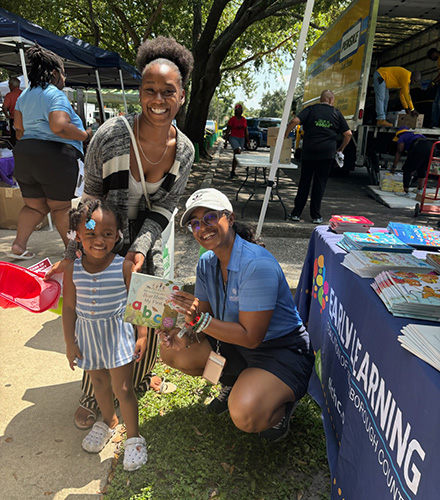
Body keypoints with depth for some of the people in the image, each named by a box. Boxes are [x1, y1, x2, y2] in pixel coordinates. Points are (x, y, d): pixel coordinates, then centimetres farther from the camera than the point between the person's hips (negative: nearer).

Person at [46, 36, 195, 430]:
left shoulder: (184, 150, -12)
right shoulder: (111, 135, -24)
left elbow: (163, 208, -8)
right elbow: (90, 200, -13)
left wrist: (140, 249, -22)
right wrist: (73, 255, -11)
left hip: (146, 243, 4)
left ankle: (141, 377, 46)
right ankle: (92, 398, 34)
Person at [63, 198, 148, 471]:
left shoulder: (125, 266, -17)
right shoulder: (73, 270, -8)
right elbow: (69, 307, 0)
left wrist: (142, 336, -8)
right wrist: (70, 342, 3)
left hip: (118, 333, -4)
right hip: (87, 335, 4)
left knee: (122, 388, 3)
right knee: (99, 381, 22)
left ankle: (133, 437, 25)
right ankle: (109, 421, 49)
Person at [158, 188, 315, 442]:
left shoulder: (258, 266, -29)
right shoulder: (207, 263, -3)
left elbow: (251, 337, -28)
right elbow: (202, 317, 1)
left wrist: (200, 320, -33)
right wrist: (185, 331, -21)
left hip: (282, 351, -7)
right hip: (233, 343, 8)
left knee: (245, 416, -31)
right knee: (171, 350, -3)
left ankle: (282, 402, 6)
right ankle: (233, 383, 17)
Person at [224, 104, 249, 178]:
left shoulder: (244, 119, 10)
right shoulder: (232, 119, -3)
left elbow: (246, 131, 16)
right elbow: (228, 130, -2)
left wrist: (247, 140, 13)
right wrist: (226, 141, -6)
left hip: (241, 138, 5)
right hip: (233, 138, -5)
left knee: (236, 155, 5)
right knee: (238, 151, -24)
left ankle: (233, 171, 13)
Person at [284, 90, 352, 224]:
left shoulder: (311, 109, 5)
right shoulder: (336, 113, 8)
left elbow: (295, 121, -11)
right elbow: (348, 134, 7)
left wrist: (285, 135, -2)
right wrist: (341, 149, 19)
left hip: (309, 152, 0)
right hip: (327, 153, 0)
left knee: (304, 182, 8)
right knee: (320, 183, 6)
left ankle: (296, 213, 8)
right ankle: (316, 216, 7)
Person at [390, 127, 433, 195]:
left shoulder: (402, 137, 21)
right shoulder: (416, 134, 41)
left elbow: (399, 153, 12)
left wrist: (394, 166, 16)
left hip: (419, 149, -7)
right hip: (431, 147, 7)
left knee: (407, 169, 4)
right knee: (422, 171, 24)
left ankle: (406, 191, 3)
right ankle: (419, 190, 31)